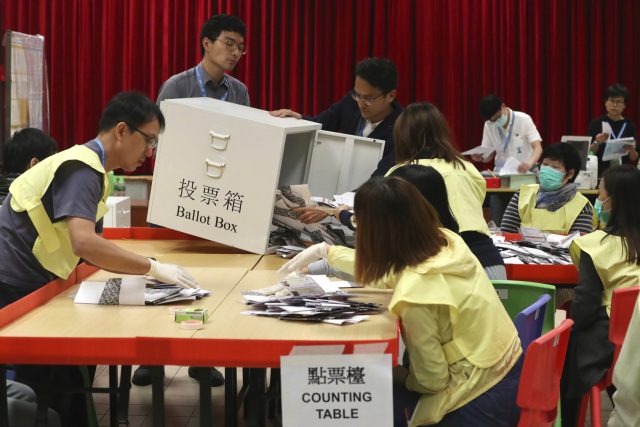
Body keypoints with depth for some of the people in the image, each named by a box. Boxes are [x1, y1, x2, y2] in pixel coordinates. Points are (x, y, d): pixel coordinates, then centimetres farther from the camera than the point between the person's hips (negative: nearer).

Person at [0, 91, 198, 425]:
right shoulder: (82, 169, -18)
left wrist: (143, 270, 2)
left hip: (29, 287, 10)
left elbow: (88, 248, 16)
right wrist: (153, 268, -26)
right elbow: (84, 244, -34)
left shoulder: (89, 167, 13)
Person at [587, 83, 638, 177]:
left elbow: (634, 159, 6)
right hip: (600, 172, -1)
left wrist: (632, 150, -15)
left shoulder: (630, 125, 5)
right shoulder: (596, 123, 1)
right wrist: (597, 143, -19)